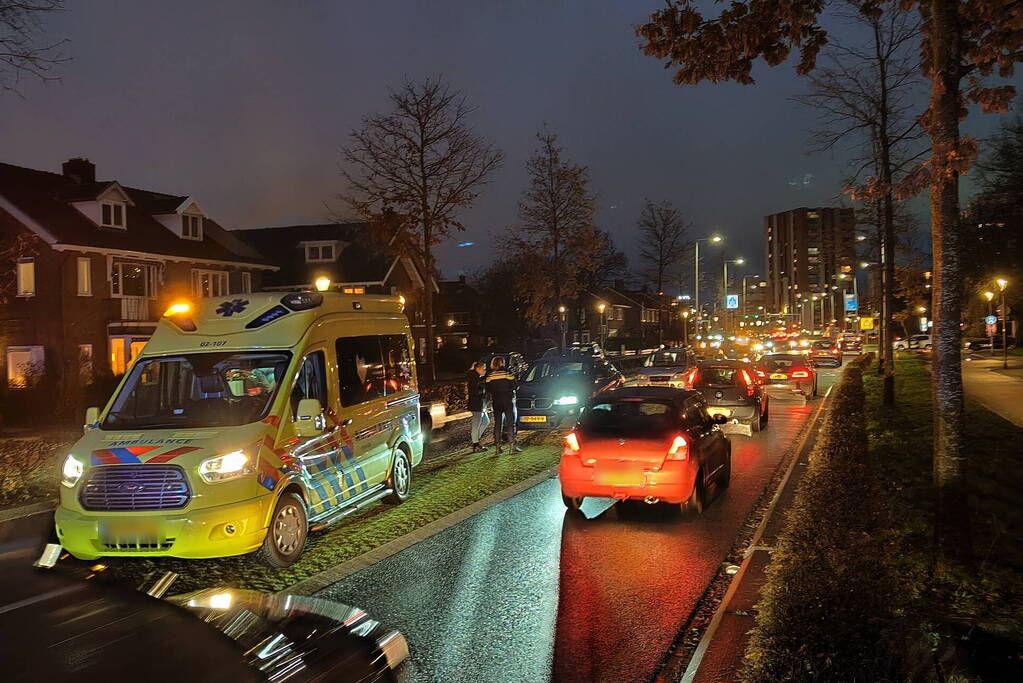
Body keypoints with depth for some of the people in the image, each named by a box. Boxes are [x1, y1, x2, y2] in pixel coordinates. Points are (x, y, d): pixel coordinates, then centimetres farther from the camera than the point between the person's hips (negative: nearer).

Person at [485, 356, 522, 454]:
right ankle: (512, 446, -4)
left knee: (497, 424, 8)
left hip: (496, 402, 4)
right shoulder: (507, 374, -10)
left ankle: (498, 447, 7)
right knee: (511, 423, 1)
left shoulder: (490, 376, 0)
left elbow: (488, 390, 2)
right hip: (508, 401, -4)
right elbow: (515, 386, -6)